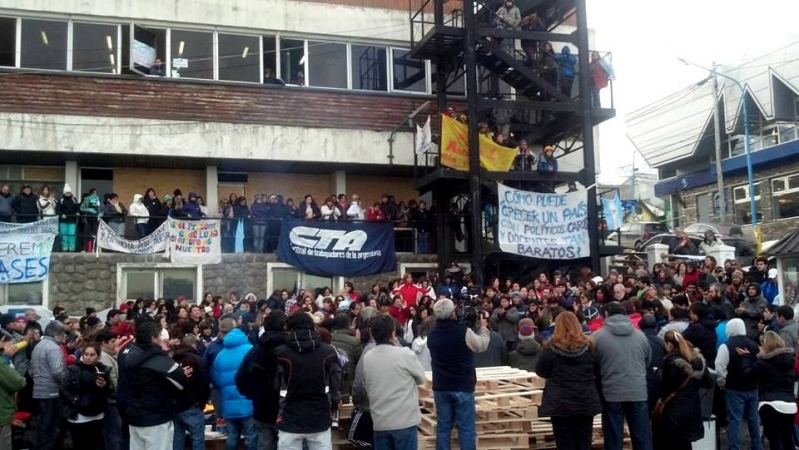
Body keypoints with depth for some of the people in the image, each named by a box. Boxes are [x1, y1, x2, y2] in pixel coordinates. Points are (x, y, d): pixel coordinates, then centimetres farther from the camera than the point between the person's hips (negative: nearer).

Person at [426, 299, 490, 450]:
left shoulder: (432, 334, 3)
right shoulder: (463, 331, -16)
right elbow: (482, 346, -1)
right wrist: (484, 327, 17)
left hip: (440, 387, 5)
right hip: (462, 386, -5)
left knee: (443, 427, 9)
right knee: (466, 428, 2)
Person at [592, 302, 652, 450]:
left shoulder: (597, 336, -4)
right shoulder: (640, 335, 5)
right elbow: (648, 361, 17)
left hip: (611, 393, -2)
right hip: (639, 392, 3)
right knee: (642, 437, 12)